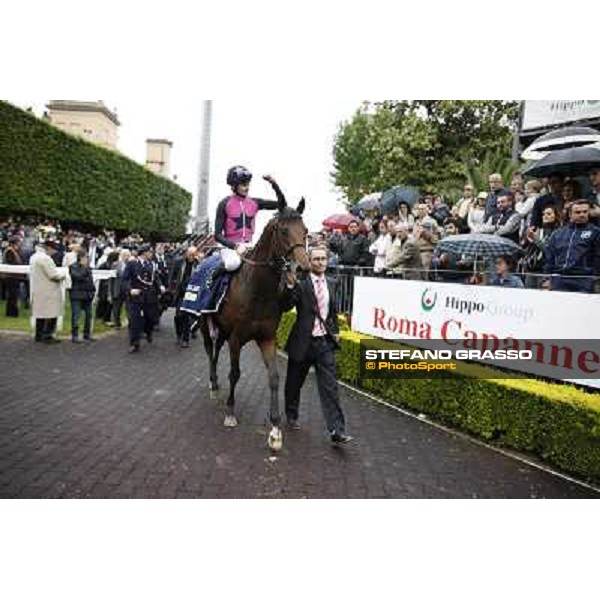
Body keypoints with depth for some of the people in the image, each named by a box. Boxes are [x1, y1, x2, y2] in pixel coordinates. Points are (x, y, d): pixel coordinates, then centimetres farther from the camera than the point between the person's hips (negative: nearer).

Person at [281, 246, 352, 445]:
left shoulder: (331, 284, 8)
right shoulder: (300, 284, -8)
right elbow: (285, 306, -19)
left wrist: (336, 330, 13)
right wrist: (290, 286, -31)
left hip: (325, 341, 3)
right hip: (303, 341, -3)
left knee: (330, 387, -2)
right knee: (295, 382, 15)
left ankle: (337, 430, 1)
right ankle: (291, 415, 40)